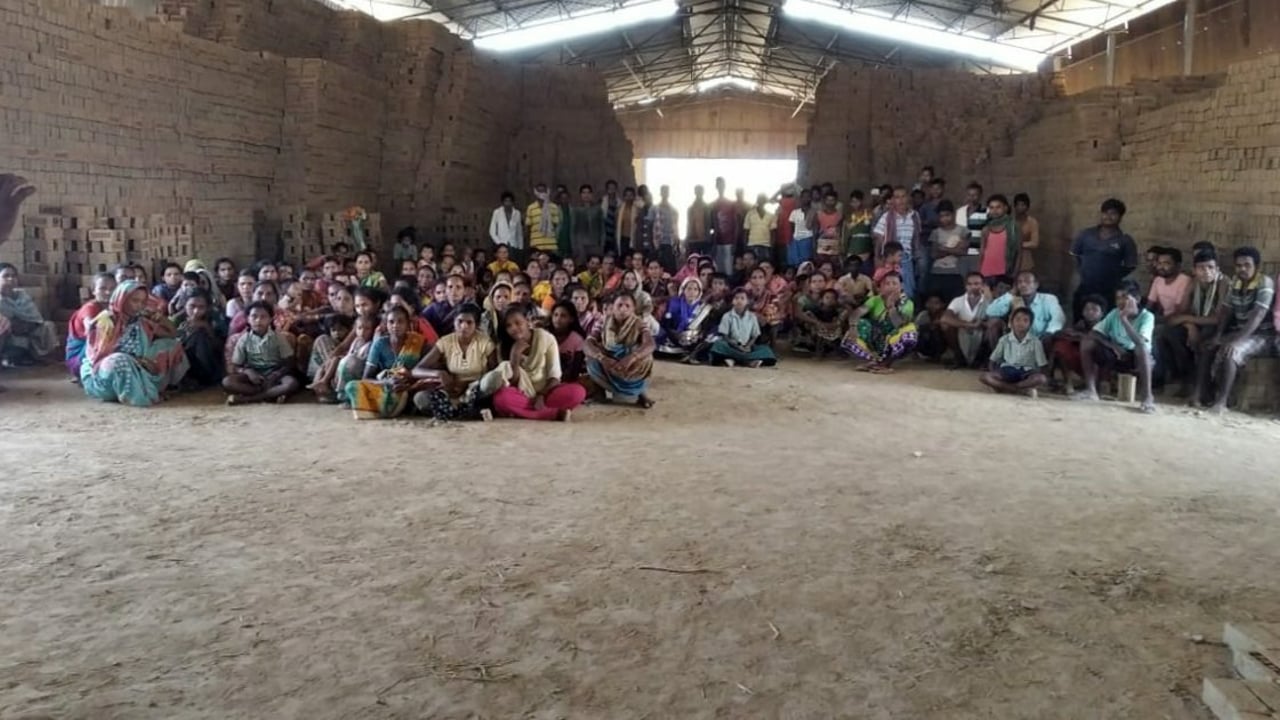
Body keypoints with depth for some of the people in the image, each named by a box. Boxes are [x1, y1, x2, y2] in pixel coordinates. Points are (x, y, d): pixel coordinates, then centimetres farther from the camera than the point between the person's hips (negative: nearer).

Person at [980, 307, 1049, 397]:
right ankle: (1023, 389, -28)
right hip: (1007, 371, 1)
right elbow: (993, 360, 8)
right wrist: (995, 377, -11)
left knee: (1042, 379, -34)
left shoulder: (1035, 342, -2)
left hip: (1026, 373, -1)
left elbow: (1041, 365, -2)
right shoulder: (1004, 339, 2)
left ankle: (1002, 386, -28)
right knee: (984, 377, -28)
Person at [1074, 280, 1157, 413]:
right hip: (1117, 356, 4)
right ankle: (1091, 390, -17)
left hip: (1139, 359, -4)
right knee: (1087, 342, -16)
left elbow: (1140, 341, -35)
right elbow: (1093, 334, -11)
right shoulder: (1114, 313, -5)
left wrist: (1124, 319, -38)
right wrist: (1113, 346, -24)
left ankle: (1148, 396, -35)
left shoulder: (1147, 316, -18)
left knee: (1141, 348, -39)